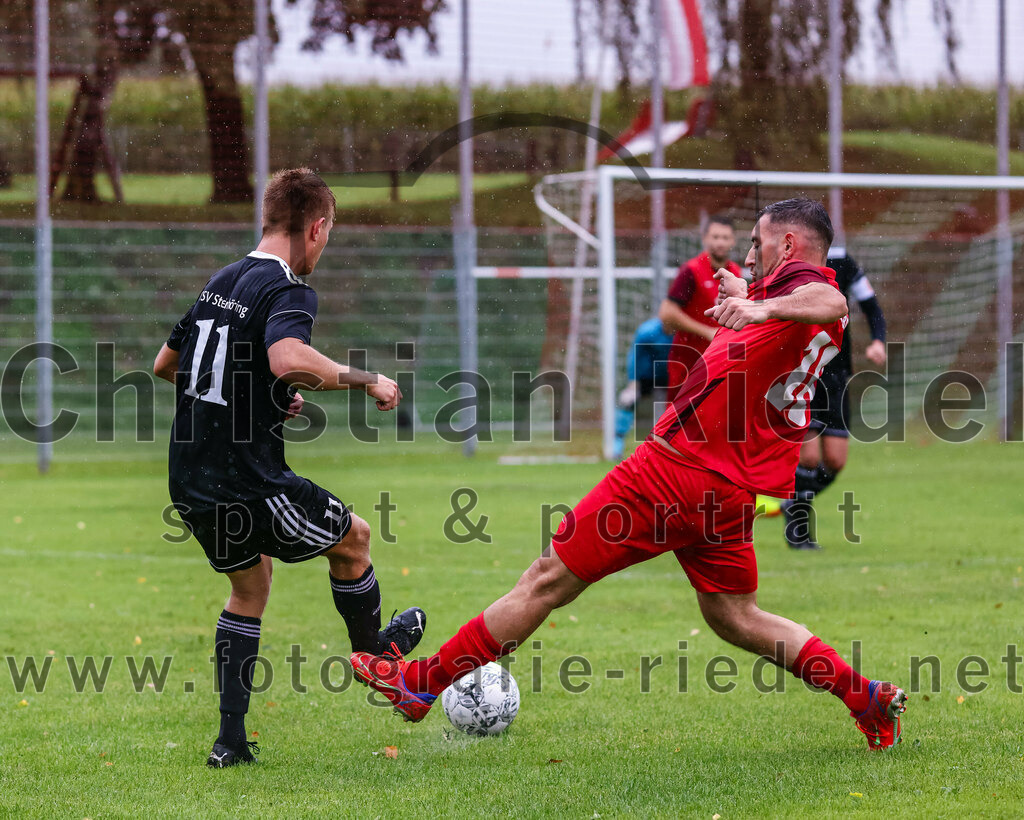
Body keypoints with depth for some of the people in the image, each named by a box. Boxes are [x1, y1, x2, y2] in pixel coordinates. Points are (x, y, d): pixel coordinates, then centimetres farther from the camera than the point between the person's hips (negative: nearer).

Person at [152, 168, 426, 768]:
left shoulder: (222, 282, 13)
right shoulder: (288, 289, -13)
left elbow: (165, 365, 24)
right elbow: (288, 359, -35)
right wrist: (366, 380, -21)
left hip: (190, 483, 8)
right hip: (248, 485, -8)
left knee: (250, 581, 26)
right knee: (354, 538, 16)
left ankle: (231, 738, 19)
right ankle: (374, 655, 36)